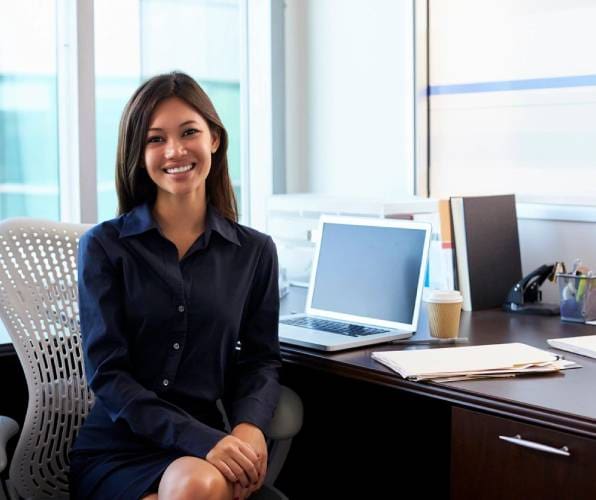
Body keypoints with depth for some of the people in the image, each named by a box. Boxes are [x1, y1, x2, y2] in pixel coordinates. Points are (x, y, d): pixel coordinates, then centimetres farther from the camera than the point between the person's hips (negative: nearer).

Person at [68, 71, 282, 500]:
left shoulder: (255, 251, 9)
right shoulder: (104, 246, 1)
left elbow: (260, 361, 9)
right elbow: (107, 373, -6)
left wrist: (249, 426, -14)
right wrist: (203, 440, -20)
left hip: (205, 450, 2)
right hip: (117, 451, -1)